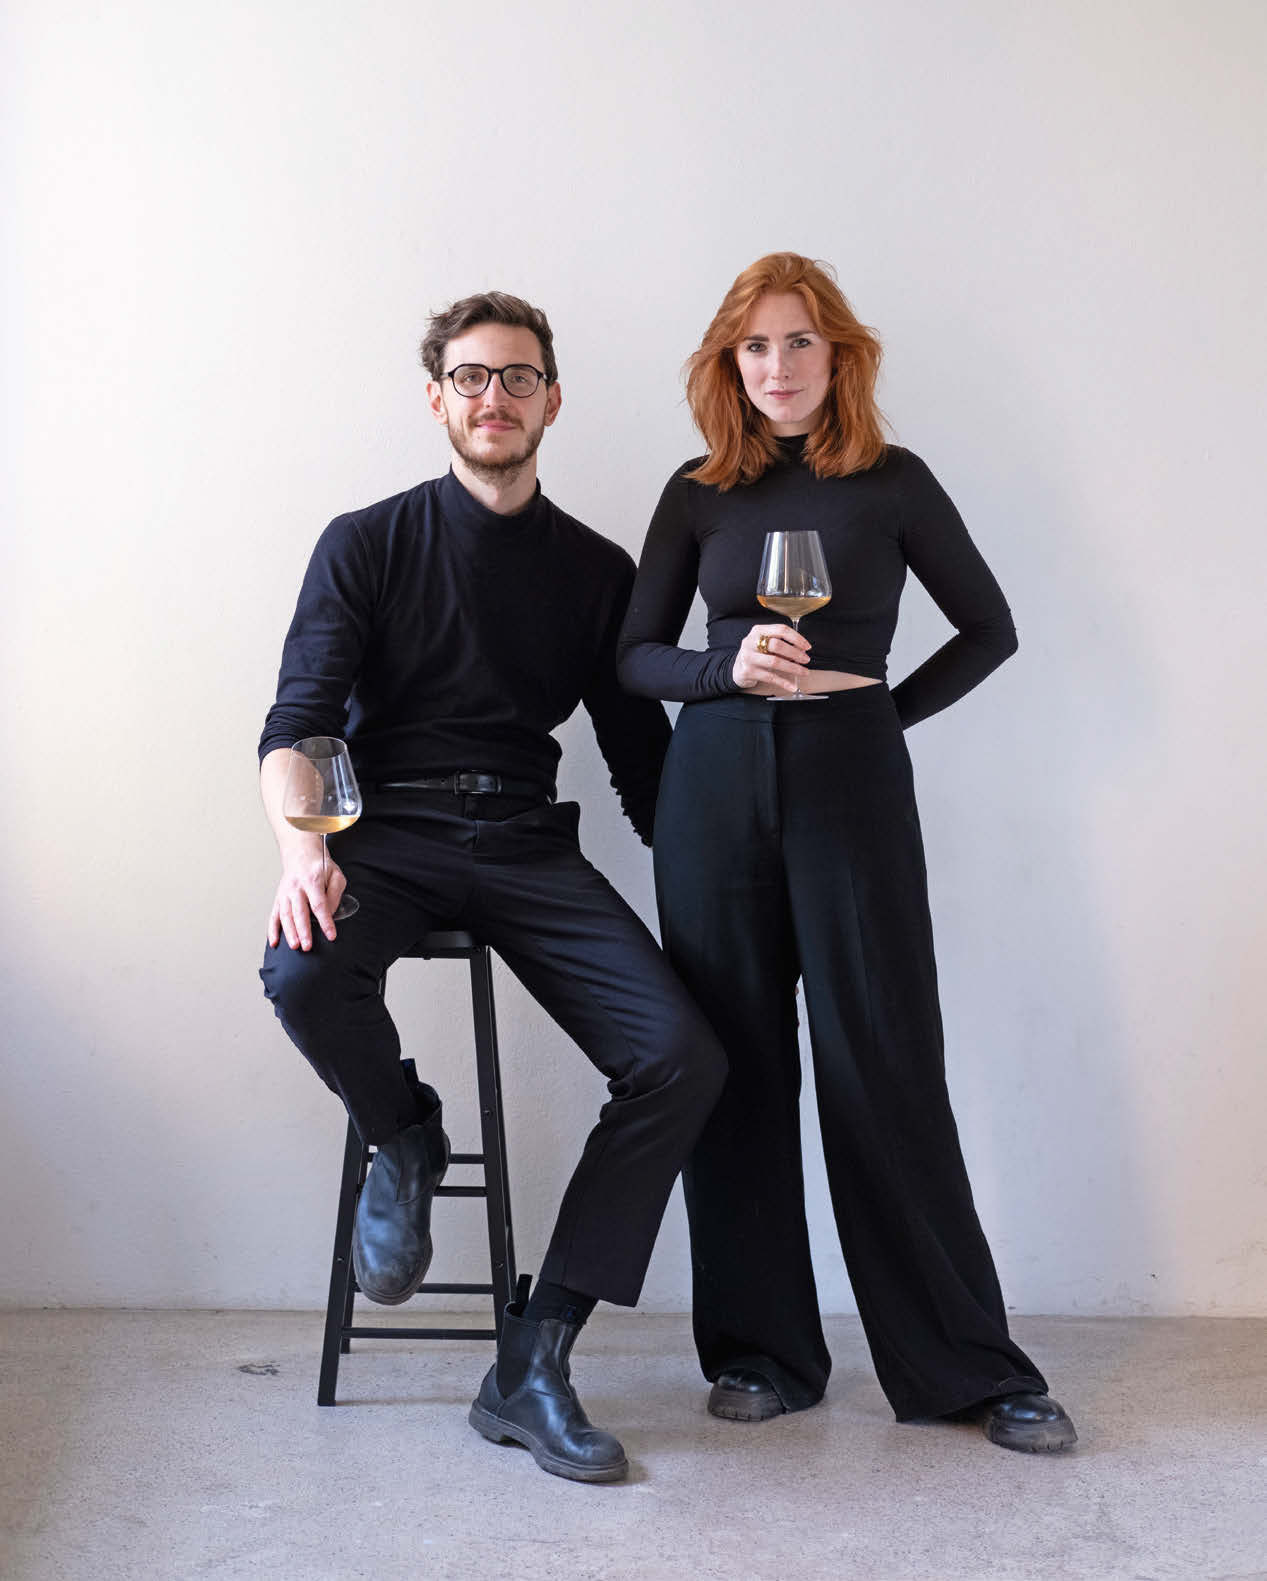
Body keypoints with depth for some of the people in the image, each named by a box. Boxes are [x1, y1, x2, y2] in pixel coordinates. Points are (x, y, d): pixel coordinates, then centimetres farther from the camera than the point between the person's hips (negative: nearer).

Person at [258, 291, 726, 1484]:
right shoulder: (367, 546, 7)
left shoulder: (596, 570, 13)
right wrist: (302, 846, -24)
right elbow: (297, 721, -3)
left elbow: (642, 757, 15)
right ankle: (404, 1137, 1)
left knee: (682, 1059, -20)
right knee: (304, 975, -36)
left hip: (527, 842, 2)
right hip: (389, 833, -2)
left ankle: (532, 1362, -9)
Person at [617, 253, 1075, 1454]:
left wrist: (887, 706, -1)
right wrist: (730, 668, -10)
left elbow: (989, 629, 11)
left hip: (850, 782, -2)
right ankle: (763, 1351, 17)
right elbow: (635, 656, 8)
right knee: (738, 1068, 4)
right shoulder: (699, 493, 9)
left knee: (883, 1067, -2)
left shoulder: (892, 483, 5)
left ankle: (969, 1367, 10)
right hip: (716, 783, 2)